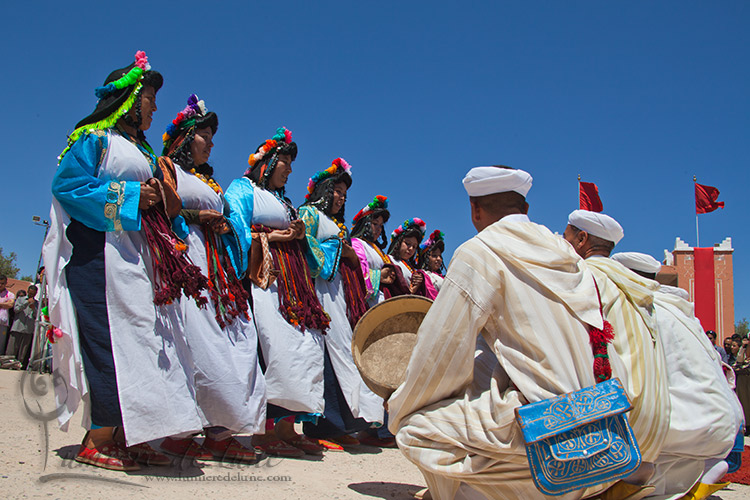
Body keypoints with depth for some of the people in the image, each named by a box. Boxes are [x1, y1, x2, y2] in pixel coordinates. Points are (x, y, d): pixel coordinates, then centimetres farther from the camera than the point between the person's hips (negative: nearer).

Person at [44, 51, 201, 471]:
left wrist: (163, 199, 3)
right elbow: (67, 184, -11)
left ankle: (128, 437, 6)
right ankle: (97, 441, -6)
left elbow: (161, 205, 25)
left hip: (139, 254, 8)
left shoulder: (143, 149, 26)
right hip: (99, 253, -8)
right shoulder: (93, 137, 2)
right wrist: (129, 196, -12)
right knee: (111, 339, -12)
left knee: (143, 337, 2)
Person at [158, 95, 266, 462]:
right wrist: (193, 216, -10)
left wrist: (222, 224, 5)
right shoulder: (168, 168, 9)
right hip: (183, 260, -8)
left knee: (231, 341, -4)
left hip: (215, 268, 8)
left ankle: (219, 432, -5)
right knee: (194, 341, -17)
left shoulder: (209, 180, 30)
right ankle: (177, 431, -13)